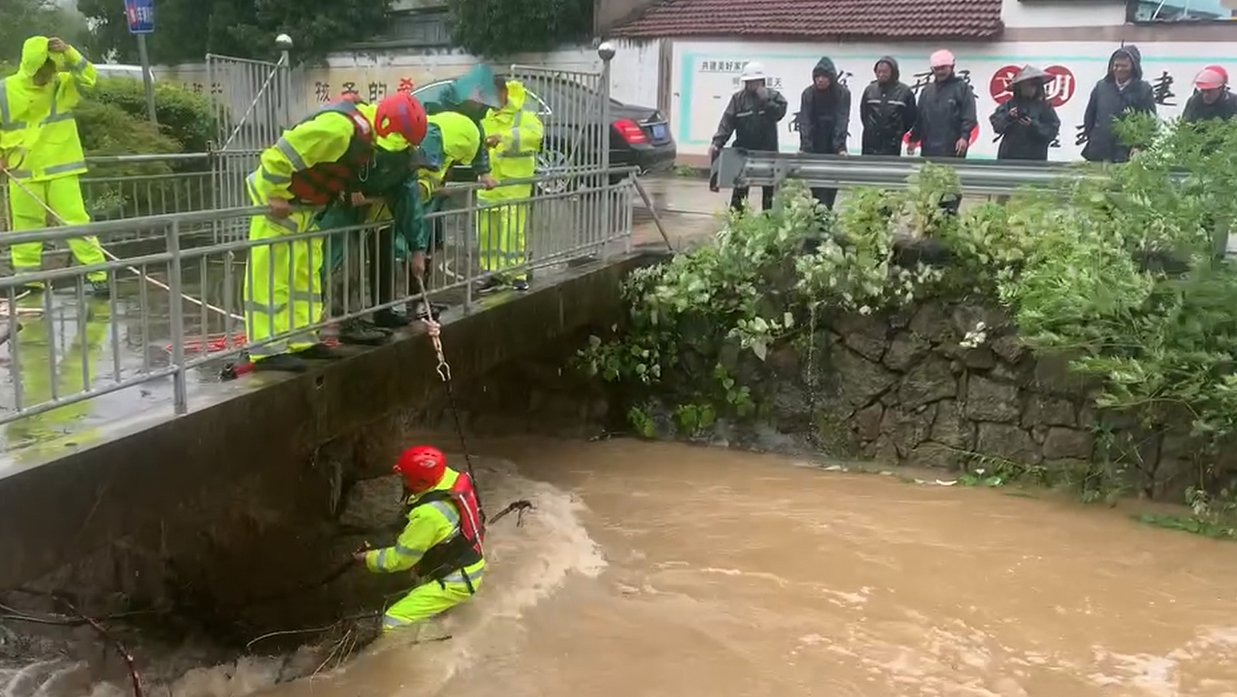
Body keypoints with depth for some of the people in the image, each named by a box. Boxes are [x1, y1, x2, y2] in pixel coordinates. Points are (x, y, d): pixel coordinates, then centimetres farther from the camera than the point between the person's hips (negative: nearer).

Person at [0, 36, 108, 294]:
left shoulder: (62, 85, -2)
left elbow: (88, 77, -19)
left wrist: (68, 53, -31)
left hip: (60, 169, -1)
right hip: (23, 171, 1)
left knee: (76, 221, -5)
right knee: (26, 226, 9)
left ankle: (98, 274, -4)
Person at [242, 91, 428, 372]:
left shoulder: (366, 132, 1)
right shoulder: (339, 128, -30)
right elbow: (279, 155, -30)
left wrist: (351, 193, 6)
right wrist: (276, 197, -23)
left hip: (305, 203, 10)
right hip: (278, 199, -10)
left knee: (306, 274, 14)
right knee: (271, 276, -7)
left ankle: (301, 340, 22)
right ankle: (267, 350, -4)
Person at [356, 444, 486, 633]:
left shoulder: (429, 514, -33)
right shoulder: (449, 476, -10)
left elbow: (400, 559, -18)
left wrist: (368, 558, -2)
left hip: (456, 582, -9)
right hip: (469, 562, 9)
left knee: (393, 624, -14)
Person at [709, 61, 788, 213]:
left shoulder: (774, 96, 1)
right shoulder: (738, 98, -1)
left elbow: (779, 113, -16)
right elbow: (727, 122, -8)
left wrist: (765, 100, -21)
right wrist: (717, 143, -19)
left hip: (767, 150, 1)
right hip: (743, 150, 0)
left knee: (769, 188, 9)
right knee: (740, 187, 2)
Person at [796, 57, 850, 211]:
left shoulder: (843, 93, -10)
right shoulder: (808, 93, -6)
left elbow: (841, 121, -15)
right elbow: (805, 121, -11)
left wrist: (841, 147, -24)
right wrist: (804, 147, -20)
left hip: (833, 143, -1)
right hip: (815, 143, 1)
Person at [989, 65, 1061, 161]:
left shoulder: (1044, 106, 2)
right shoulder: (1008, 105, 5)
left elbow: (1052, 130, -4)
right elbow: (997, 125, -4)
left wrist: (1034, 125, -19)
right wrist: (1008, 117, -22)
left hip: (1035, 158, -1)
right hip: (1009, 157, 1)